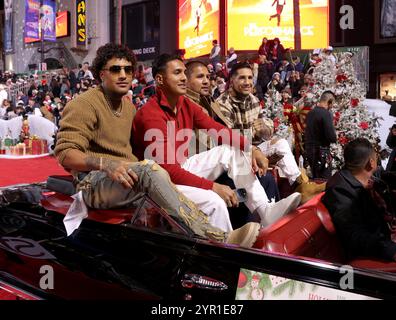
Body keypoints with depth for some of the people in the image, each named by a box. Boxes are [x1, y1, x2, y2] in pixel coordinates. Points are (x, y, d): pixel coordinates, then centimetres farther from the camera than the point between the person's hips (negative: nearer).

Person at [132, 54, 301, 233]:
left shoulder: (186, 104, 2)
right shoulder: (151, 115, -23)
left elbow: (217, 130, 3)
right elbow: (167, 169, -28)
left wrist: (251, 149, -12)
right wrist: (212, 187, -29)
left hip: (182, 167, 9)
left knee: (233, 151, 1)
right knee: (214, 202, -30)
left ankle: (265, 211, -6)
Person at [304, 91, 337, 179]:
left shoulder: (310, 113, 8)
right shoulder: (326, 114, -16)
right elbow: (332, 137, -22)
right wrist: (335, 137, -1)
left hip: (309, 150, 8)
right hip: (321, 152, -8)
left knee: (315, 179, 18)